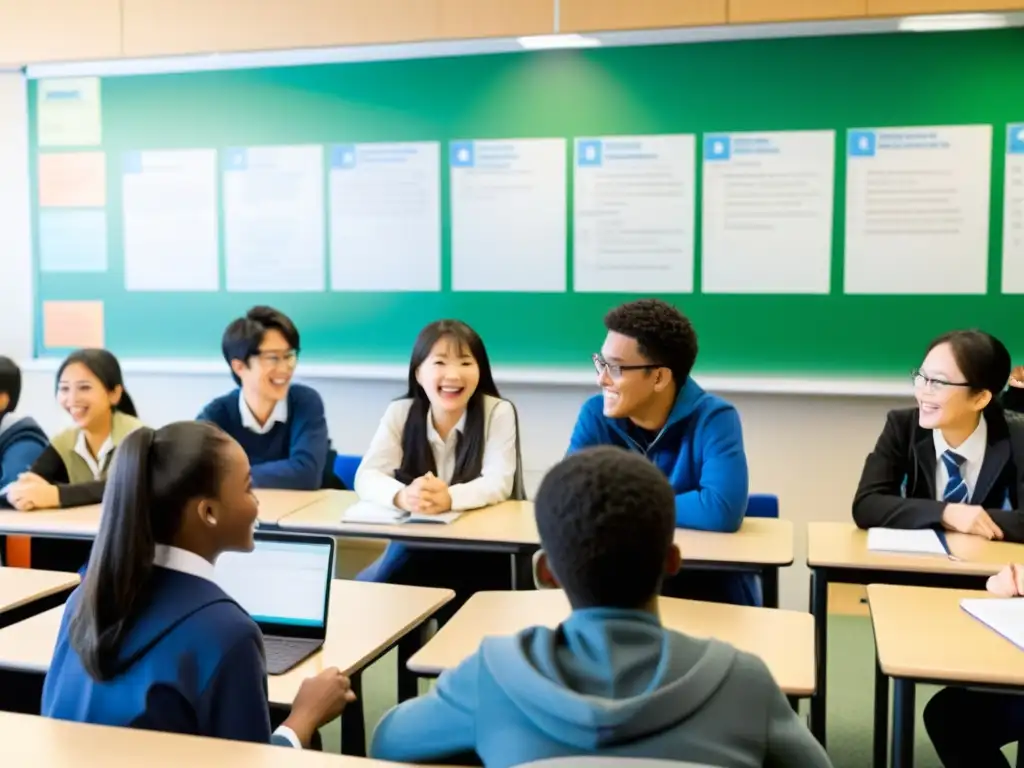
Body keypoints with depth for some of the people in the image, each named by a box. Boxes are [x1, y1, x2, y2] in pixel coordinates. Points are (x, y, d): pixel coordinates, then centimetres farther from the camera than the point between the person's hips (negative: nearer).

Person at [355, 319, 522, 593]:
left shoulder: (498, 412, -9)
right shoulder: (400, 413, -3)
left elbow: (499, 482, -19)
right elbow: (367, 476, -13)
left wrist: (449, 498, -40)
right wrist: (402, 496, -37)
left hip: (483, 548, -2)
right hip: (413, 547, 2)